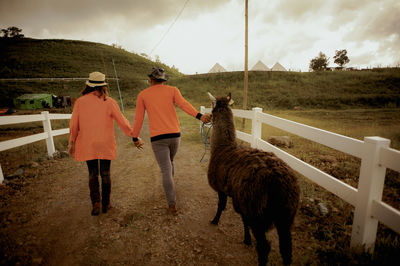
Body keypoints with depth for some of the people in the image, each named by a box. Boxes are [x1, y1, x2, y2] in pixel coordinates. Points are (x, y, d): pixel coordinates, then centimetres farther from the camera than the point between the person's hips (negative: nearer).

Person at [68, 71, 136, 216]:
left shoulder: (80, 102, -2)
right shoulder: (109, 102, -7)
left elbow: (74, 124, 2)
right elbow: (122, 121, -5)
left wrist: (72, 142, 13)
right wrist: (132, 133, 9)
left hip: (87, 144, 1)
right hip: (106, 144, -1)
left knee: (93, 174, 13)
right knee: (105, 173, 11)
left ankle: (96, 202, 3)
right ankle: (106, 204, 20)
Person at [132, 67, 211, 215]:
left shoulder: (143, 95, 6)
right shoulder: (173, 90, 6)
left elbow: (138, 118, 6)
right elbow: (184, 104, -15)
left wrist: (135, 138, 16)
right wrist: (199, 116, -28)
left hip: (157, 138, -2)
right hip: (175, 135, 3)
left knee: (166, 171, 2)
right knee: (169, 162, 28)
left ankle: (172, 205, 0)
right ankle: (169, 189, 47)